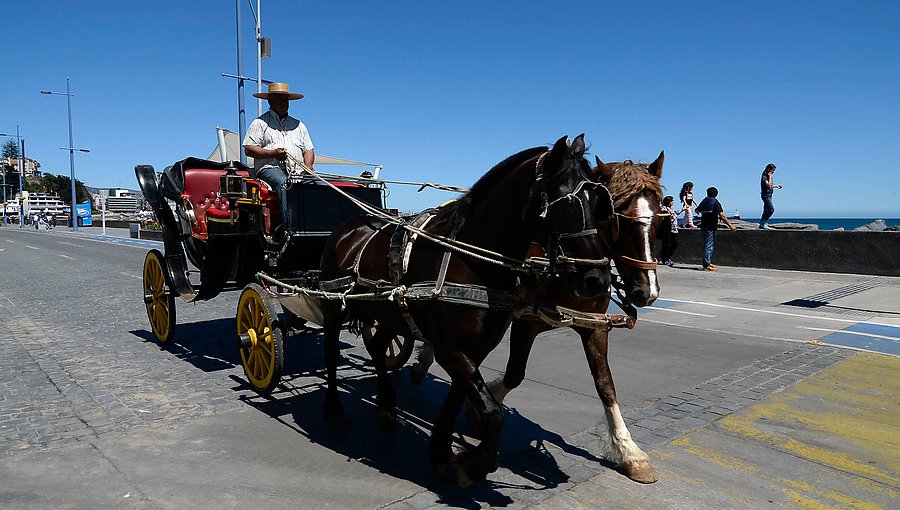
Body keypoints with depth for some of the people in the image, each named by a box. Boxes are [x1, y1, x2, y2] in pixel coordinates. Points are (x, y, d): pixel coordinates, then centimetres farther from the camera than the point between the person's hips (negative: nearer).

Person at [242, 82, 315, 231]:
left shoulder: (299, 125, 29)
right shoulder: (260, 123, 15)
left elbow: (309, 149, 24)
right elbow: (249, 149, 5)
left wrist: (308, 166, 2)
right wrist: (272, 153, -10)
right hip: (270, 168, -4)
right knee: (284, 184, -38)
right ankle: (289, 227, -47)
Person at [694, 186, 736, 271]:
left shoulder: (704, 201, 9)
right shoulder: (715, 202, -10)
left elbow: (697, 210, 29)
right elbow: (722, 216, -18)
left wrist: (700, 213, 54)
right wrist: (730, 225, -17)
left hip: (704, 226, 7)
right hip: (711, 227, -7)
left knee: (709, 245, 17)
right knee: (709, 245, -9)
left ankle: (708, 263, 21)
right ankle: (706, 265, -11)